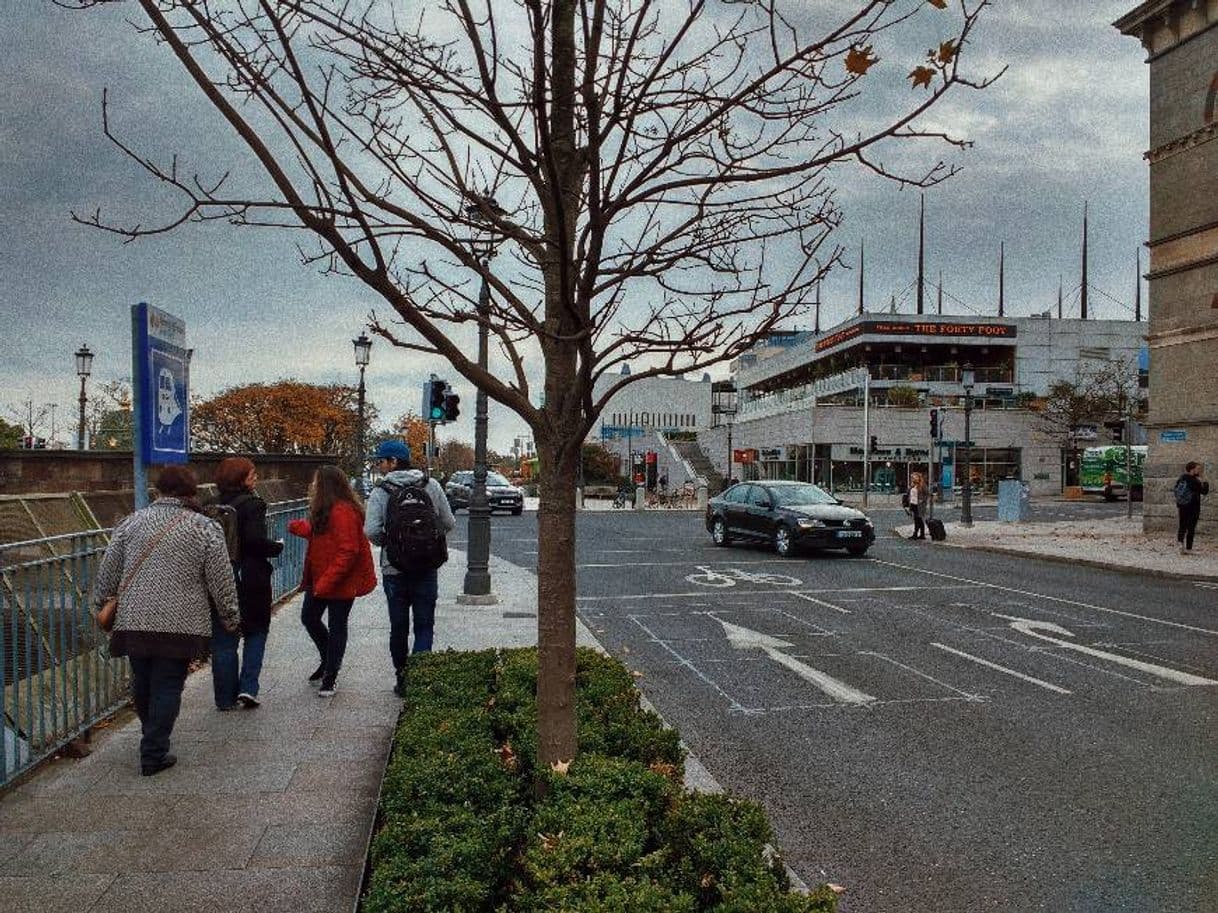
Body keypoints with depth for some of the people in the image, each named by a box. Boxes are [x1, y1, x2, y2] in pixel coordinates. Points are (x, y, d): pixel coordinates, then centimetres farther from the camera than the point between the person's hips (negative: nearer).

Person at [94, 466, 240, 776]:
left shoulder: (132, 522, 5)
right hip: (180, 625, -4)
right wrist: (230, 618, 7)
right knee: (167, 688, 4)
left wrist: (102, 604, 24)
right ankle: (154, 755, 7)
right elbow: (221, 581, -4)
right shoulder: (203, 528, -5)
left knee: (142, 683, 19)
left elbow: (108, 571, 9)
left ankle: (152, 737, 39)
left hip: (134, 621, 4)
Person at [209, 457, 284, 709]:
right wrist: (277, 546, -5)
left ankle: (225, 697, 14)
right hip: (250, 580, -5)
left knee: (223, 639, 10)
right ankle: (248, 686, 2)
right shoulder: (252, 504, -13)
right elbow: (256, 541, -22)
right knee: (256, 631, 13)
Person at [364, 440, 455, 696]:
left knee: (398, 627, 13)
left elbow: (371, 531, -18)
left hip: (394, 570, -1)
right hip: (427, 568, 1)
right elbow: (449, 523, 1)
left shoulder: (380, 492, -8)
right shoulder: (431, 485, -1)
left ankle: (402, 679, 21)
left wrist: (384, 541, 4)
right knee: (424, 625, 6)